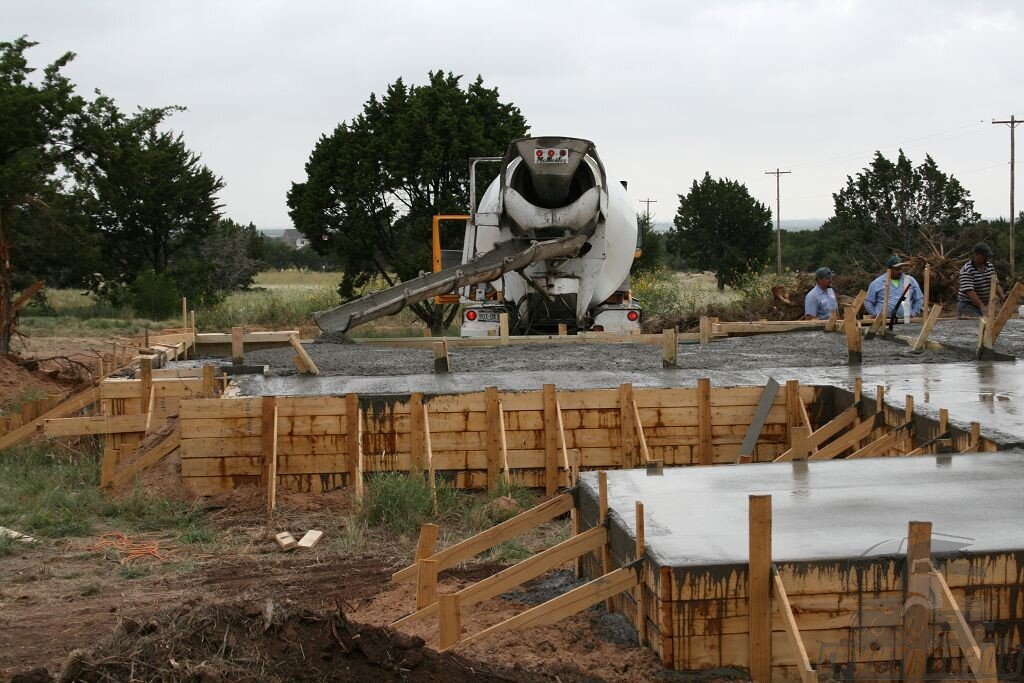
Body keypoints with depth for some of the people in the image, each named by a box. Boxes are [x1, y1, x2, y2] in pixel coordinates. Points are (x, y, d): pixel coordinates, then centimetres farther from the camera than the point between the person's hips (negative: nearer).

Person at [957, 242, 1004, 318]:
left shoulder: (990, 266, 8)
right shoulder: (967, 270, -17)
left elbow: (995, 284, 16)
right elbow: (969, 291, -26)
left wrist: (1002, 297, -4)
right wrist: (982, 306, -35)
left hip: (985, 305, 7)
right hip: (968, 305, -7)